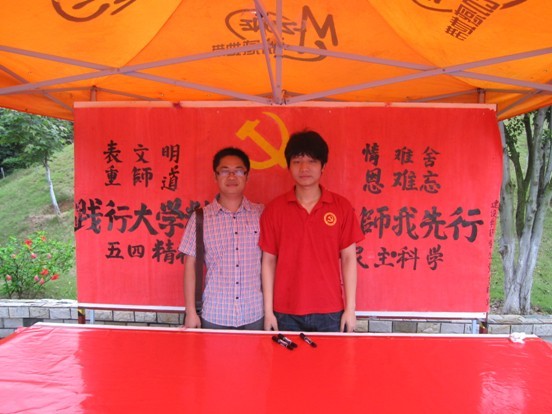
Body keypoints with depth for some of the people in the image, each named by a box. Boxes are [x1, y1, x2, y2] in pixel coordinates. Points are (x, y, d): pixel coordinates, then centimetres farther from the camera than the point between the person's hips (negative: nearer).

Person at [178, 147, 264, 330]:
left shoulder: (261, 215, 0)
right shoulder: (200, 218, -2)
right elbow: (190, 265, 1)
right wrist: (191, 312, -1)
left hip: (255, 316, 1)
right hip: (214, 316, 0)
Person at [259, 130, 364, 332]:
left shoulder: (341, 207, -2)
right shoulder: (273, 209, -2)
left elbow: (348, 258, 1)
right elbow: (268, 261, 1)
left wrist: (350, 308, -1)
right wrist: (268, 311, 1)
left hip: (330, 312, 0)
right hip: (286, 313, 0)